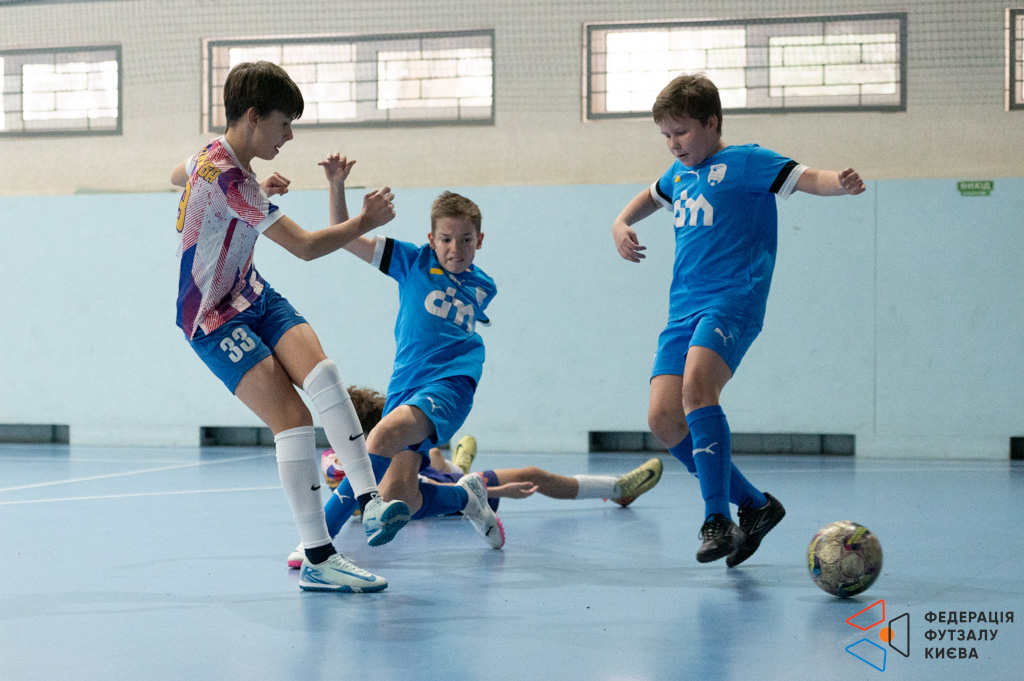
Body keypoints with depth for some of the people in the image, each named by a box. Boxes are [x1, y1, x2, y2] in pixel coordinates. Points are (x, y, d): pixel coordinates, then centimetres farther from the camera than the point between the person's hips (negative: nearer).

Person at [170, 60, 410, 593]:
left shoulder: (215, 155, 4)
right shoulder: (228, 178, -26)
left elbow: (179, 175, 32)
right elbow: (305, 246, -24)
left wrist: (256, 189, 30)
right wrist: (366, 221, -10)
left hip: (252, 296, 9)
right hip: (214, 320, -9)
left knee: (320, 370, -19)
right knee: (292, 419, -19)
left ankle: (369, 500, -28)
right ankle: (317, 559, -16)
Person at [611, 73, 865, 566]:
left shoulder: (743, 162, -2)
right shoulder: (679, 173, 20)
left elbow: (805, 178, -14)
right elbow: (651, 196, 42)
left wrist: (841, 183, -35)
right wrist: (622, 222, 23)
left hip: (733, 300, -8)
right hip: (684, 309, 8)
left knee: (697, 384, -33)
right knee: (664, 420, -6)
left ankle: (717, 520, -30)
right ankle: (754, 505, 9)